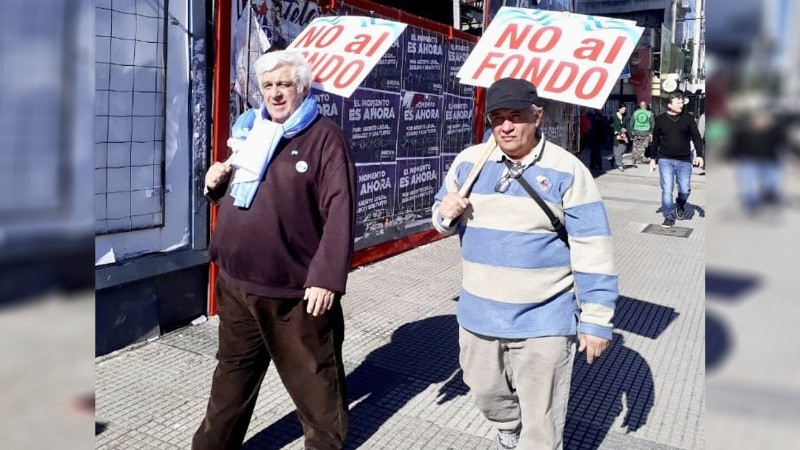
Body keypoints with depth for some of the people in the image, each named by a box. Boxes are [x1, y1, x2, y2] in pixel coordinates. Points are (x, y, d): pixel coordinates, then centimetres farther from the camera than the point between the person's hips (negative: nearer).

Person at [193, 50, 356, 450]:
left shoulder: (325, 136, -9)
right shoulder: (250, 129, 13)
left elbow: (340, 211, -17)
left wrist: (327, 277, -23)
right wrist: (217, 181, 2)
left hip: (295, 291, -6)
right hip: (235, 283, 7)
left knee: (315, 384, 9)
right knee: (232, 375, 22)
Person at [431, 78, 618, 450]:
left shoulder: (567, 170, -11)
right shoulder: (468, 161, 1)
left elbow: (592, 248, -10)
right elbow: (442, 215, 14)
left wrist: (596, 318, -10)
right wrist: (445, 213, -11)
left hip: (543, 321, -4)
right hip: (478, 315, 5)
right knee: (487, 395, 26)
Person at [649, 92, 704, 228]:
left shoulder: (688, 119, 4)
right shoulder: (661, 119, 4)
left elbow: (696, 137, 3)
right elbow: (655, 140, 11)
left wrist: (699, 155, -8)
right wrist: (653, 158, 10)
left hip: (684, 161, 1)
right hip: (665, 160, -1)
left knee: (685, 190, 1)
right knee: (667, 190, -5)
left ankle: (680, 205, 34)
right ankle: (669, 217, 7)